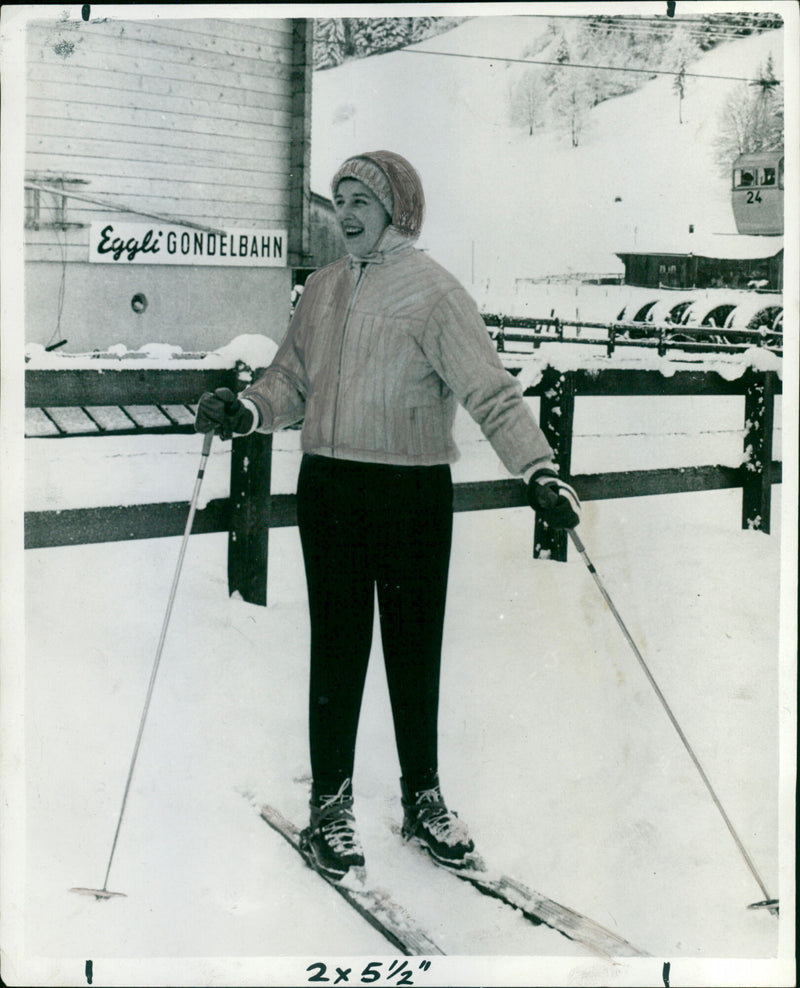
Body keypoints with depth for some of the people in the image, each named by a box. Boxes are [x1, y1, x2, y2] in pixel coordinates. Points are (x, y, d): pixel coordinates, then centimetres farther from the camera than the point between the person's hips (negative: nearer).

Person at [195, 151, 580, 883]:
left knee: (416, 651, 8)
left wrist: (538, 469, -28)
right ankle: (331, 801, 20)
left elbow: (490, 392, -16)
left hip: (414, 493, -3)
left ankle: (424, 797, 25)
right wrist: (247, 410, -8)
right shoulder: (323, 291, 9)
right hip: (329, 488, 4)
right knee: (338, 648, 8)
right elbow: (292, 379, 13)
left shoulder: (433, 294, -8)